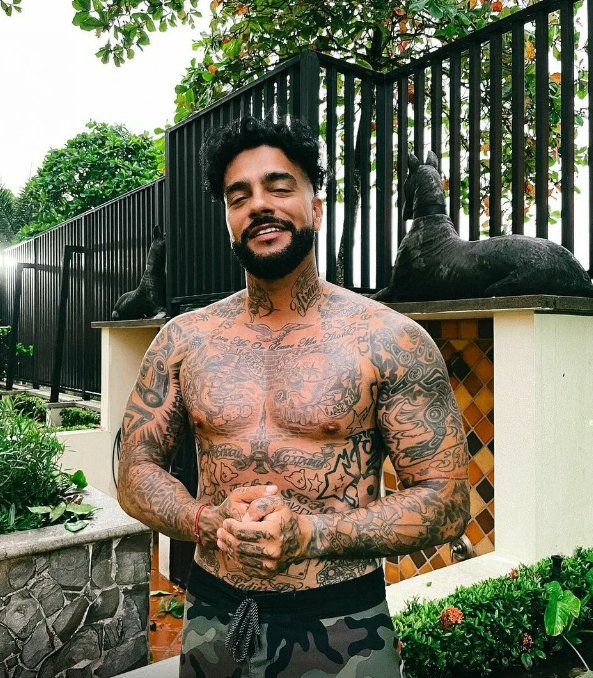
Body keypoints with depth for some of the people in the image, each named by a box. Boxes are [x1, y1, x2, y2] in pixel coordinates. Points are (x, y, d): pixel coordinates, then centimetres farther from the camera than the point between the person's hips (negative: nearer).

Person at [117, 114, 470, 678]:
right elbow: (136, 471, 4)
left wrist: (309, 535, -21)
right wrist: (208, 521, -15)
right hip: (212, 617, 3)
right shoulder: (182, 340, -1)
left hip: (343, 624, -2)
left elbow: (446, 501, -10)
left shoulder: (391, 341, -10)